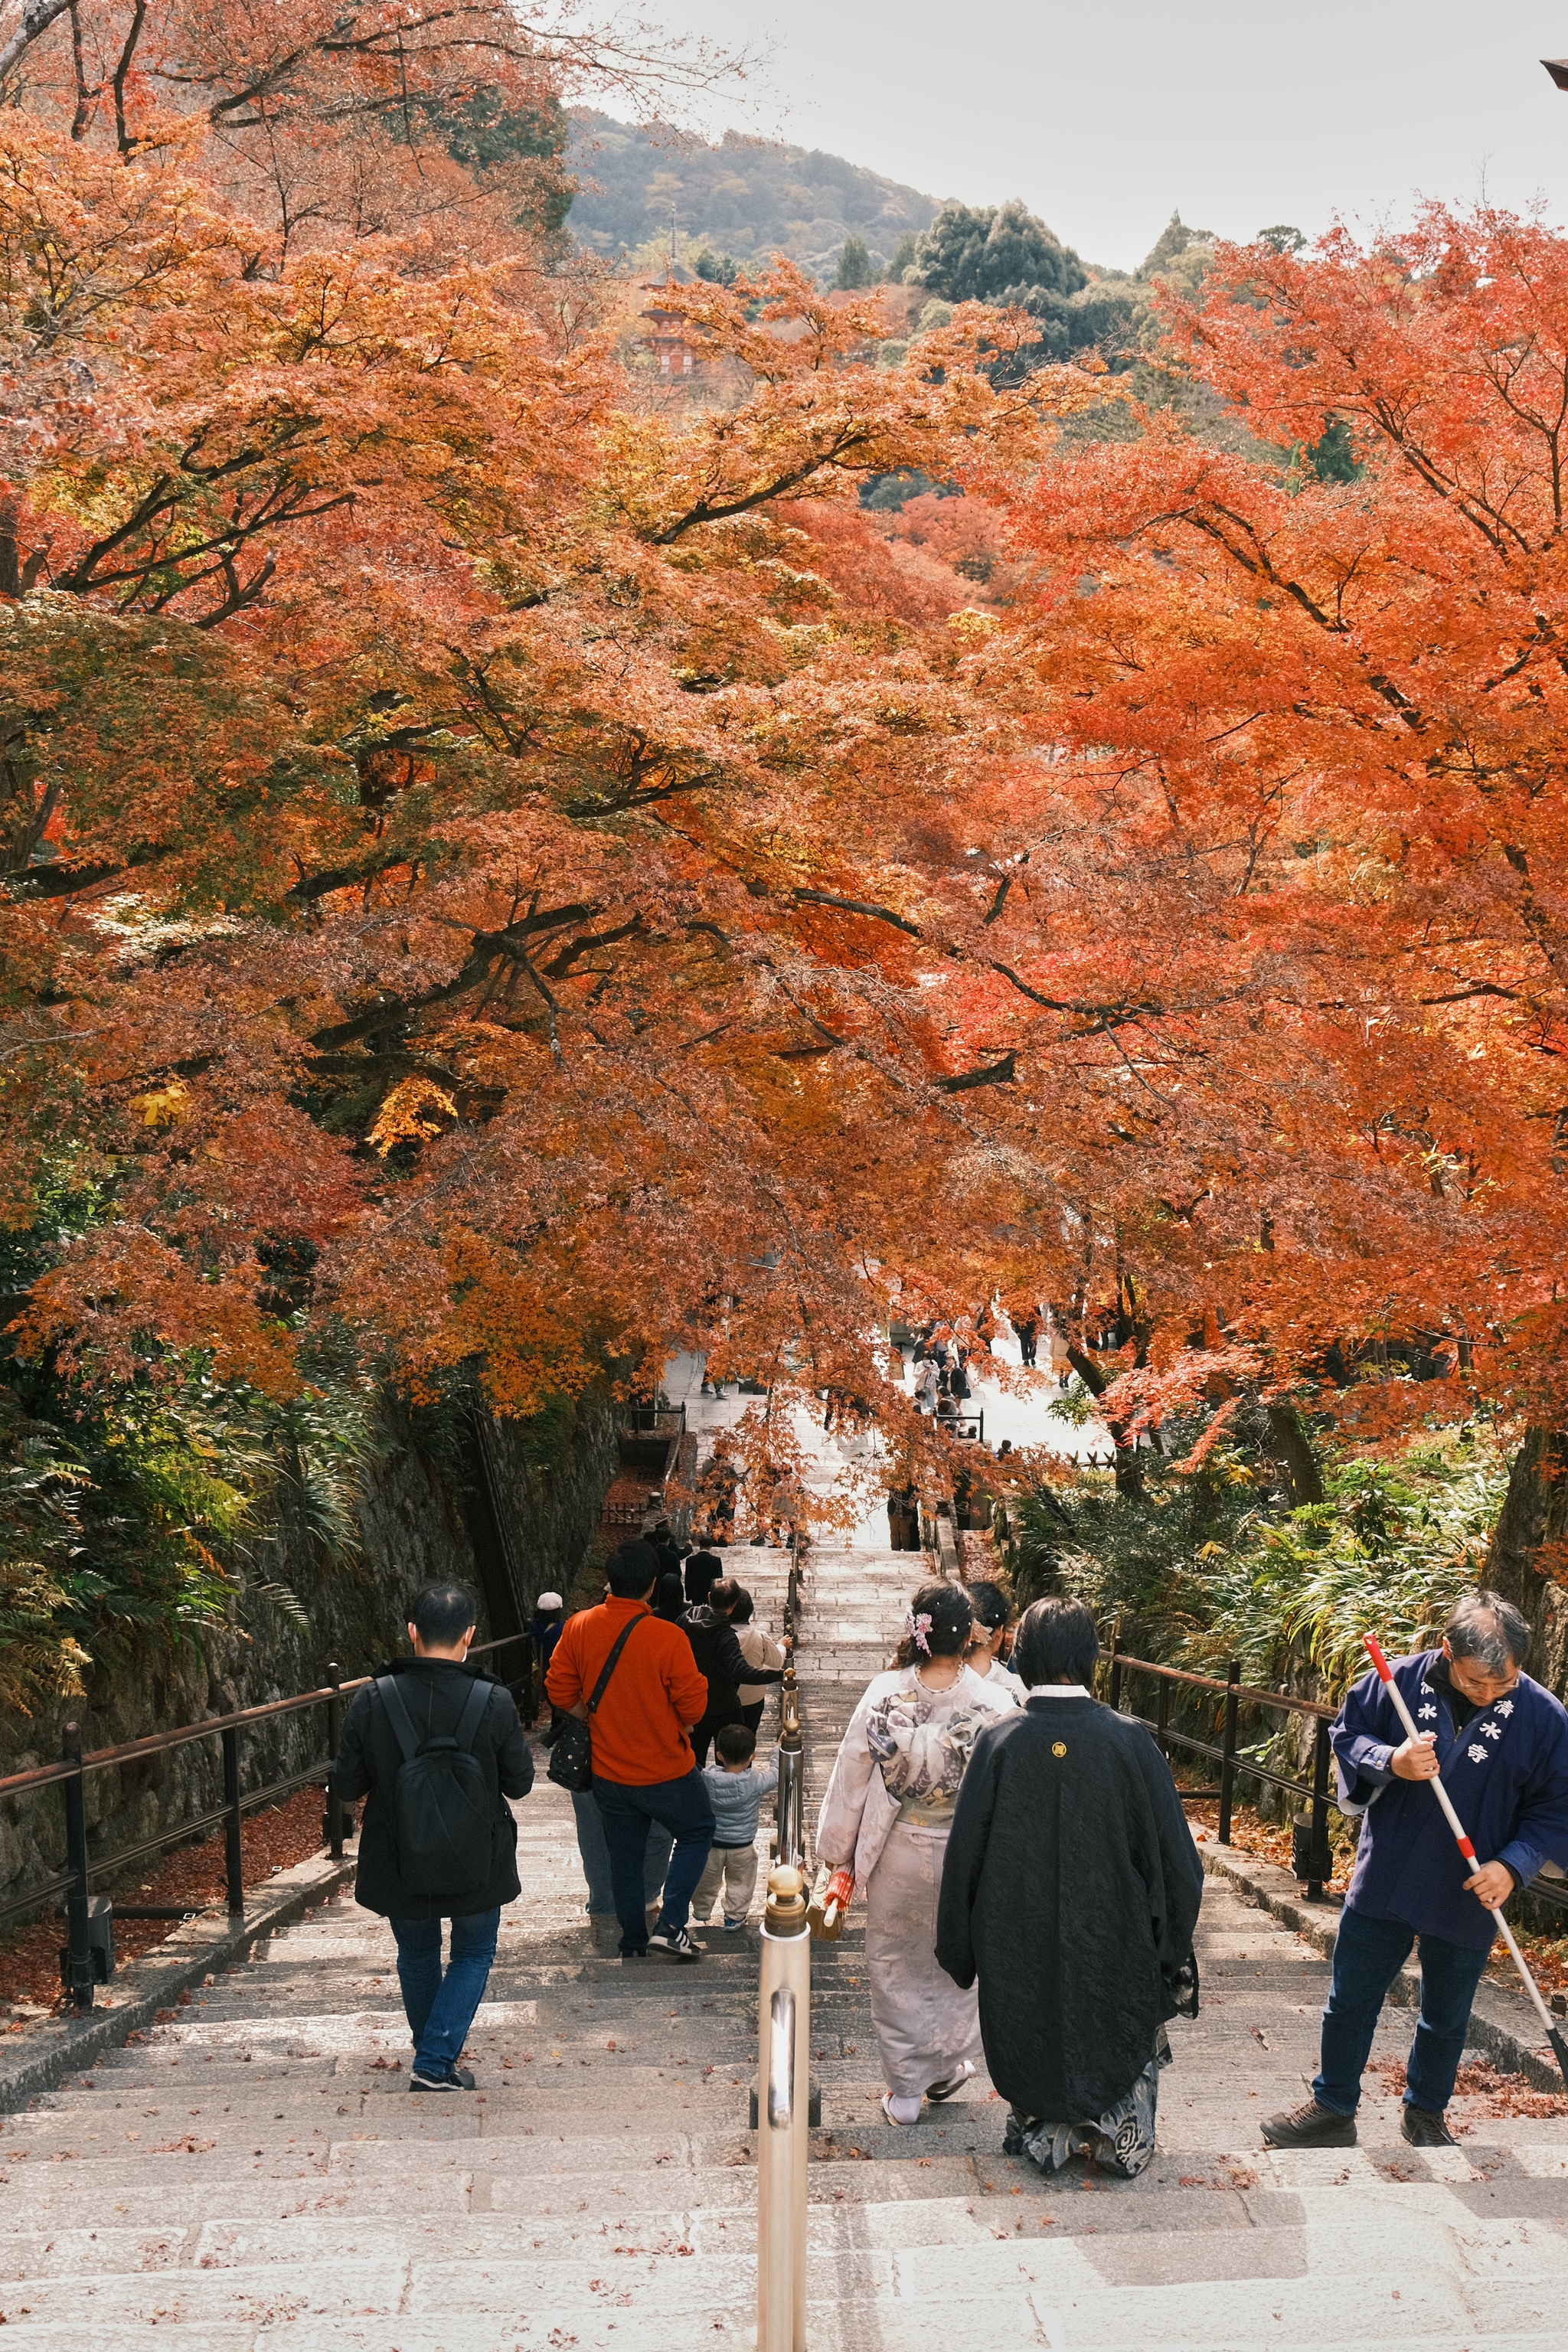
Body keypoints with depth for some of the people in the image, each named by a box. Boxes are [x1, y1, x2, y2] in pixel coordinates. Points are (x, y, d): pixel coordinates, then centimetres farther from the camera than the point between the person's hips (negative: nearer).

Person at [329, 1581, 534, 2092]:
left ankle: (432, 2060, 40)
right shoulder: (494, 1703, -18)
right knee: (473, 1955, 20)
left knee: (417, 1957, 25)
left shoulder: (371, 1700, -15)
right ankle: (435, 2063, 7)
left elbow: (346, 1787, -7)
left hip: (398, 1864, 2)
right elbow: (519, 1783, -6)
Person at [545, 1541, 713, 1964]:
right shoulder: (667, 1638, -23)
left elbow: (560, 1692, -2)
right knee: (697, 1832, 19)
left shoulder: (577, 1628, -9)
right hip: (666, 1770, -4)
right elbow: (693, 1707, -17)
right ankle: (669, 1926, 6)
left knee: (624, 1856, 20)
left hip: (607, 1771, 4)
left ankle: (632, 1944, 28)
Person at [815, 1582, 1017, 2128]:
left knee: (895, 1967, 17)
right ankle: (945, 2070, 38)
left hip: (898, 1856, 0)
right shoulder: (995, 1705, -18)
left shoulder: (883, 1696, -16)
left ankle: (904, 2092, 25)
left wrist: (836, 1848, 7)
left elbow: (851, 1775, -6)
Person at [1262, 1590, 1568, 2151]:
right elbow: (1346, 1735, -1)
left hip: (1467, 1897, 0)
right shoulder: (1400, 1682, -14)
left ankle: (1426, 2114, 41)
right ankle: (1333, 2109, 29)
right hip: (1383, 1884, 0)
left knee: (1446, 2018, 19)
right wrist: (1390, 1762, -21)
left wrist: (1512, 1865, -18)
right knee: (1350, 2002, 11)